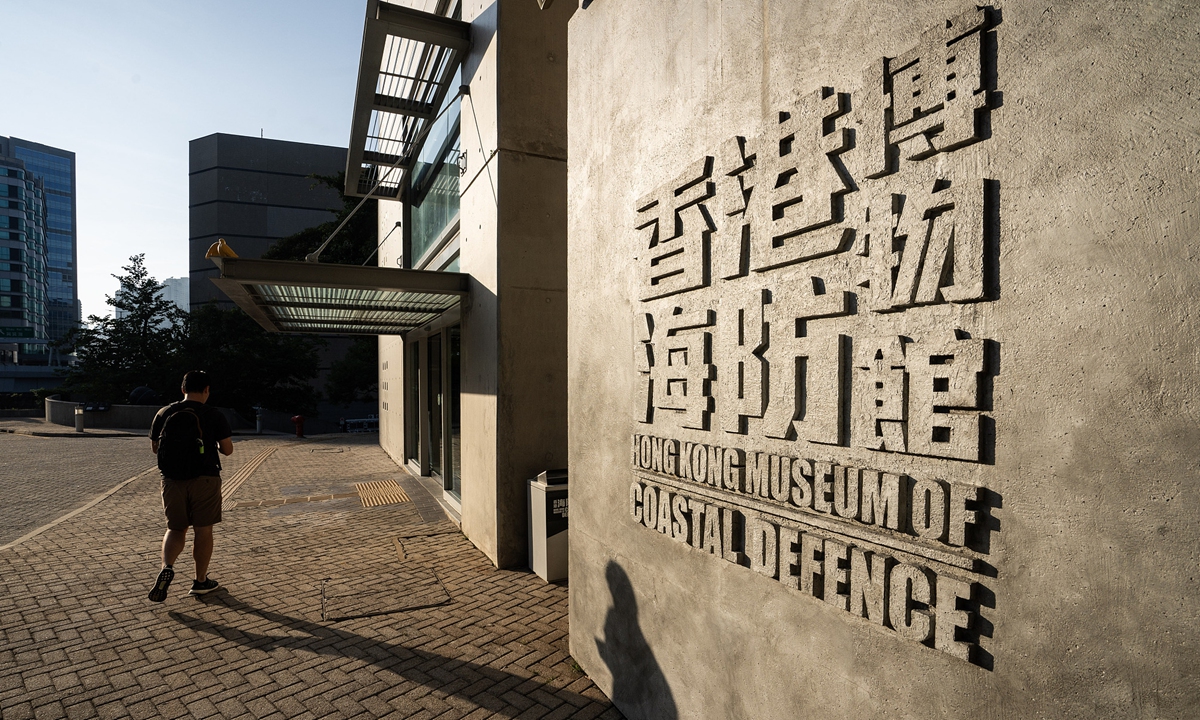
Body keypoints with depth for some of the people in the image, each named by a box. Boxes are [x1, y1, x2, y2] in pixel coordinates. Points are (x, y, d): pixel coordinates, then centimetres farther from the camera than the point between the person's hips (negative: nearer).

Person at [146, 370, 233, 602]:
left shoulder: (164, 413, 2)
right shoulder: (213, 415, -8)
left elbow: (155, 448, 10)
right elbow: (228, 449, -7)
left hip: (173, 479, 3)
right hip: (205, 479, -3)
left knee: (176, 529, 16)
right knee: (203, 531, 7)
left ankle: (167, 567, -9)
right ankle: (201, 581, 17)